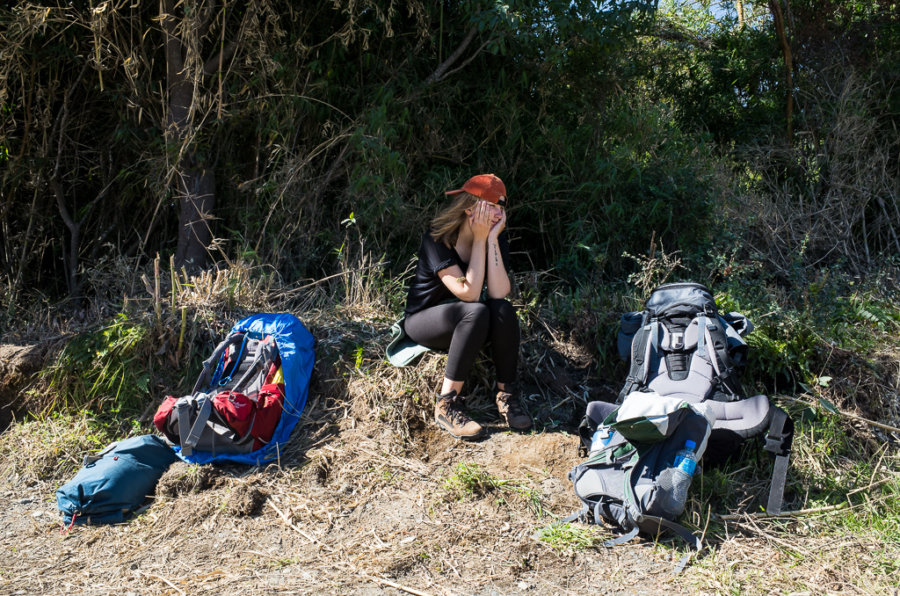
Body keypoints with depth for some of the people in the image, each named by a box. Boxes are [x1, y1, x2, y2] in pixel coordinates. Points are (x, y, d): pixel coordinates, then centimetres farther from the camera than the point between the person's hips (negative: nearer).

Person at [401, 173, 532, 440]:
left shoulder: (497, 237, -9)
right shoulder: (437, 240, -22)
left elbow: (499, 293, -23)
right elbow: (469, 293, -30)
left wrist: (492, 240, -26)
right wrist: (479, 241, -28)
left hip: (465, 323, 4)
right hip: (424, 321, -4)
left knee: (504, 309, -28)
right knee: (476, 312, -35)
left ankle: (506, 393, -17)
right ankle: (447, 403, -30)